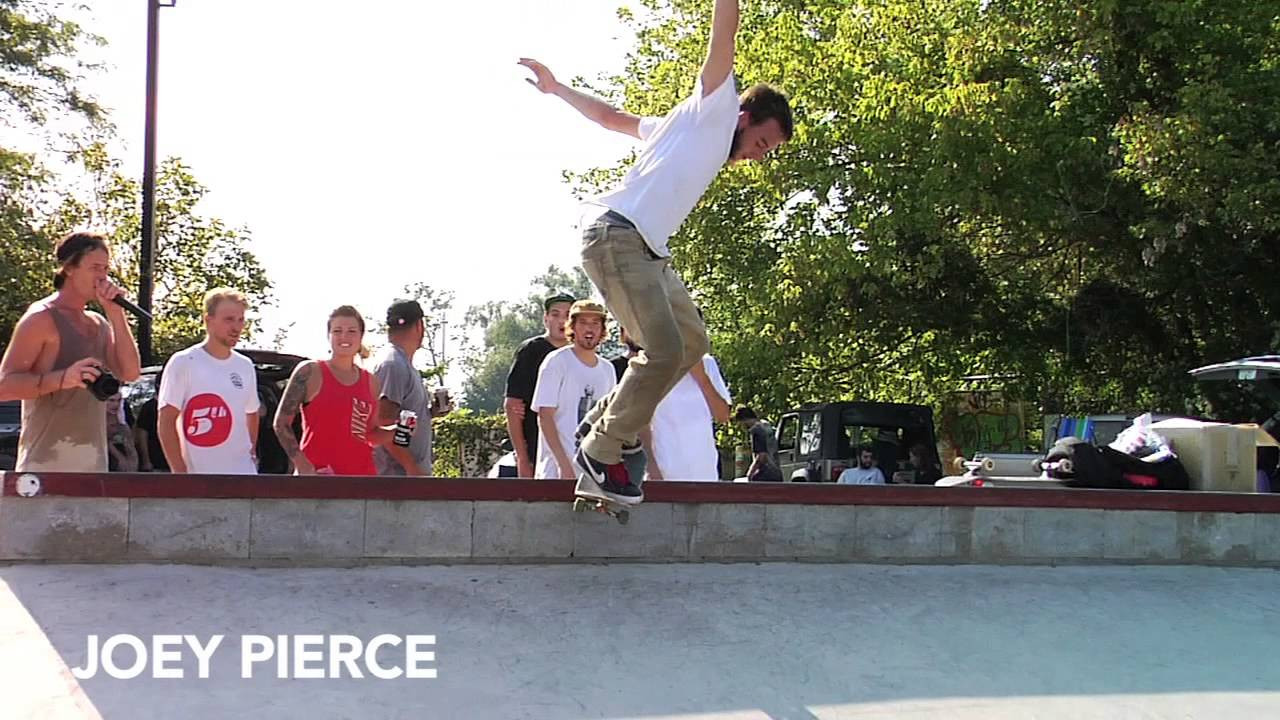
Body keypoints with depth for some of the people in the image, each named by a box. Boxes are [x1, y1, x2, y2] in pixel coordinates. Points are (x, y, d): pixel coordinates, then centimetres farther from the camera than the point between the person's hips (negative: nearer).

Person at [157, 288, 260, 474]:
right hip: (197, 481, -4)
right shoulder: (183, 363, -5)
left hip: (242, 473, 5)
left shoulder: (245, 366, 11)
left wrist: (252, 455, 13)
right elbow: (166, 422, -7)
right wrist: (180, 472, -13)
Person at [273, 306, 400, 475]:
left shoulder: (371, 382, 12)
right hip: (318, 474, -5)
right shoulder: (310, 372, -3)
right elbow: (281, 423, -3)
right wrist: (304, 467, -12)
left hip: (362, 473, 5)